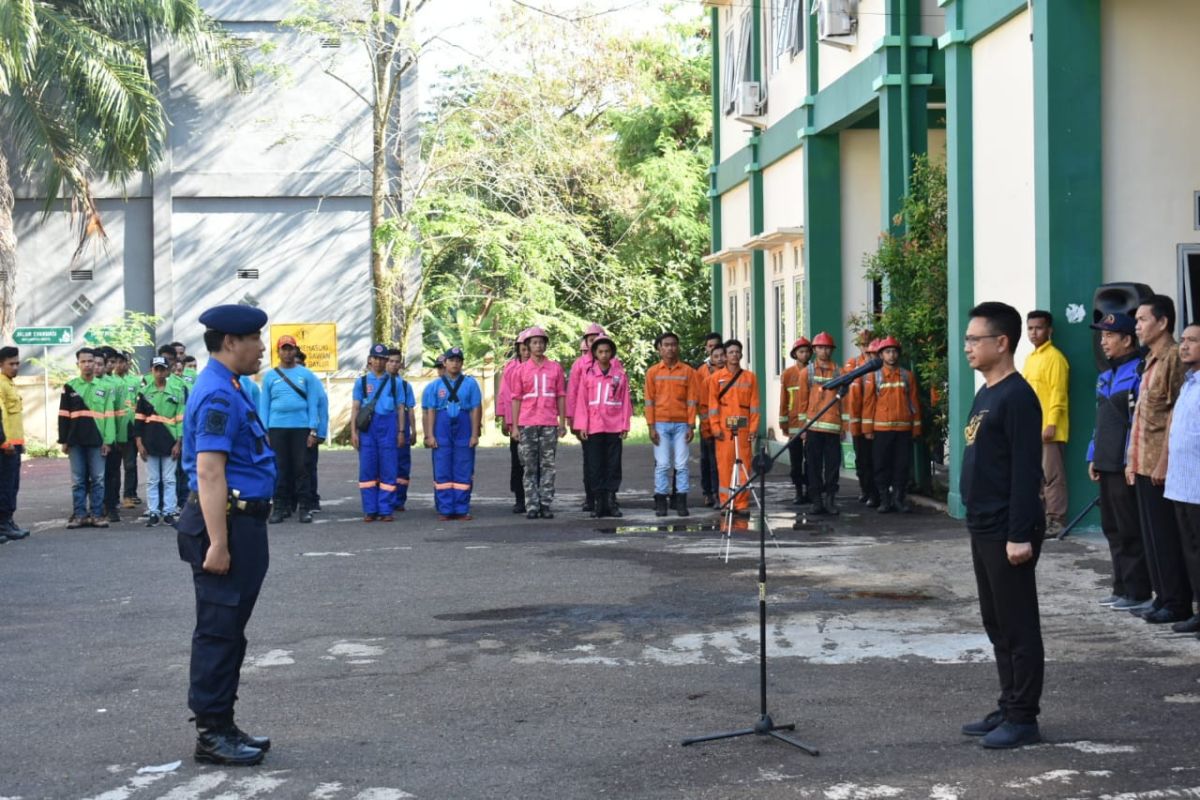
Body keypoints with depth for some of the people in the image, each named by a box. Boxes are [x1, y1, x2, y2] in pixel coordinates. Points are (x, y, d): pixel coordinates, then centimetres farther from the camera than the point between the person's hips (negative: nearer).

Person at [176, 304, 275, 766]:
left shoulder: (229, 389, 14)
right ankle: (211, 734, 4)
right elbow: (209, 473, -24)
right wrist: (217, 544, -26)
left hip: (242, 522, 11)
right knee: (219, 631, -3)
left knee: (230, 630, 16)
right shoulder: (217, 395, -18)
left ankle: (222, 726, 24)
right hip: (227, 522, -11)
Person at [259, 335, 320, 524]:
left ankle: (305, 507, 3)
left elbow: (312, 404, 3)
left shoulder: (306, 375, 6)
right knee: (280, 469, 4)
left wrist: (313, 430, -4)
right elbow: (264, 405, 7)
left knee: (301, 468, 0)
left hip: (301, 428, -1)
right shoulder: (270, 376, 8)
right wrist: (263, 431, -1)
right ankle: (281, 507, 8)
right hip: (277, 428, 1)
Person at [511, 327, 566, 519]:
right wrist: (514, 427, 0)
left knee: (548, 466, 1)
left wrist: (563, 423, 3)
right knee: (530, 467, 2)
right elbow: (516, 399, 6)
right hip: (527, 424, 0)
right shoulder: (522, 370, 6)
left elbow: (561, 396, 8)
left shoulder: (555, 368, 6)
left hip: (549, 424, 0)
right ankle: (532, 506, 4)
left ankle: (546, 505, 4)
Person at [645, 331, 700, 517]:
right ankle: (661, 502, 3)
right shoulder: (653, 372, 6)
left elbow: (692, 400, 4)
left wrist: (691, 426, -1)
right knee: (662, 464, -1)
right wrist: (651, 427, -2)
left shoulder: (687, 371, 5)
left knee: (681, 464, -1)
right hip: (661, 424, 0)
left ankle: (681, 502, 3)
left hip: (681, 424, 0)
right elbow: (649, 401, 4)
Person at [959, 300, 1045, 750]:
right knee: (996, 624, 15)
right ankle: (1008, 708, 23)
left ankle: (1023, 718, 5)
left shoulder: (1017, 397, -15)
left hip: (1007, 532, -10)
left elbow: (1026, 471, -20)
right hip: (983, 528, 10)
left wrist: (1020, 534, -22)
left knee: (1018, 626, -2)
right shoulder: (984, 395, 14)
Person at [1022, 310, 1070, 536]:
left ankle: (1056, 521, -4)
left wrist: (1051, 424, -20)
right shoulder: (1030, 358, 18)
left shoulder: (1054, 357, -9)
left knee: (1052, 475, -7)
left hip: (1049, 428, -9)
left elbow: (1058, 394, -15)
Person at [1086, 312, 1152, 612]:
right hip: (1107, 464, 9)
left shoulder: (1138, 372, -13)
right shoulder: (1106, 376, 16)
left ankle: (1137, 593, 3)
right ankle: (1122, 588, 23)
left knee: (1130, 531, -4)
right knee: (1112, 528, 14)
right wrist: (1094, 456, 18)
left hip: (1126, 465, -9)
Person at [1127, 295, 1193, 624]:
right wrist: (1133, 460, 18)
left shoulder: (1174, 357, -13)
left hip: (1161, 464, -9)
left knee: (1167, 536, -4)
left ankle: (1178, 603, 3)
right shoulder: (1152, 360, 17)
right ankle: (1163, 597, 19)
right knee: (1152, 535, 12)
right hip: (1144, 463, 9)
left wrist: (1165, 461, -20)